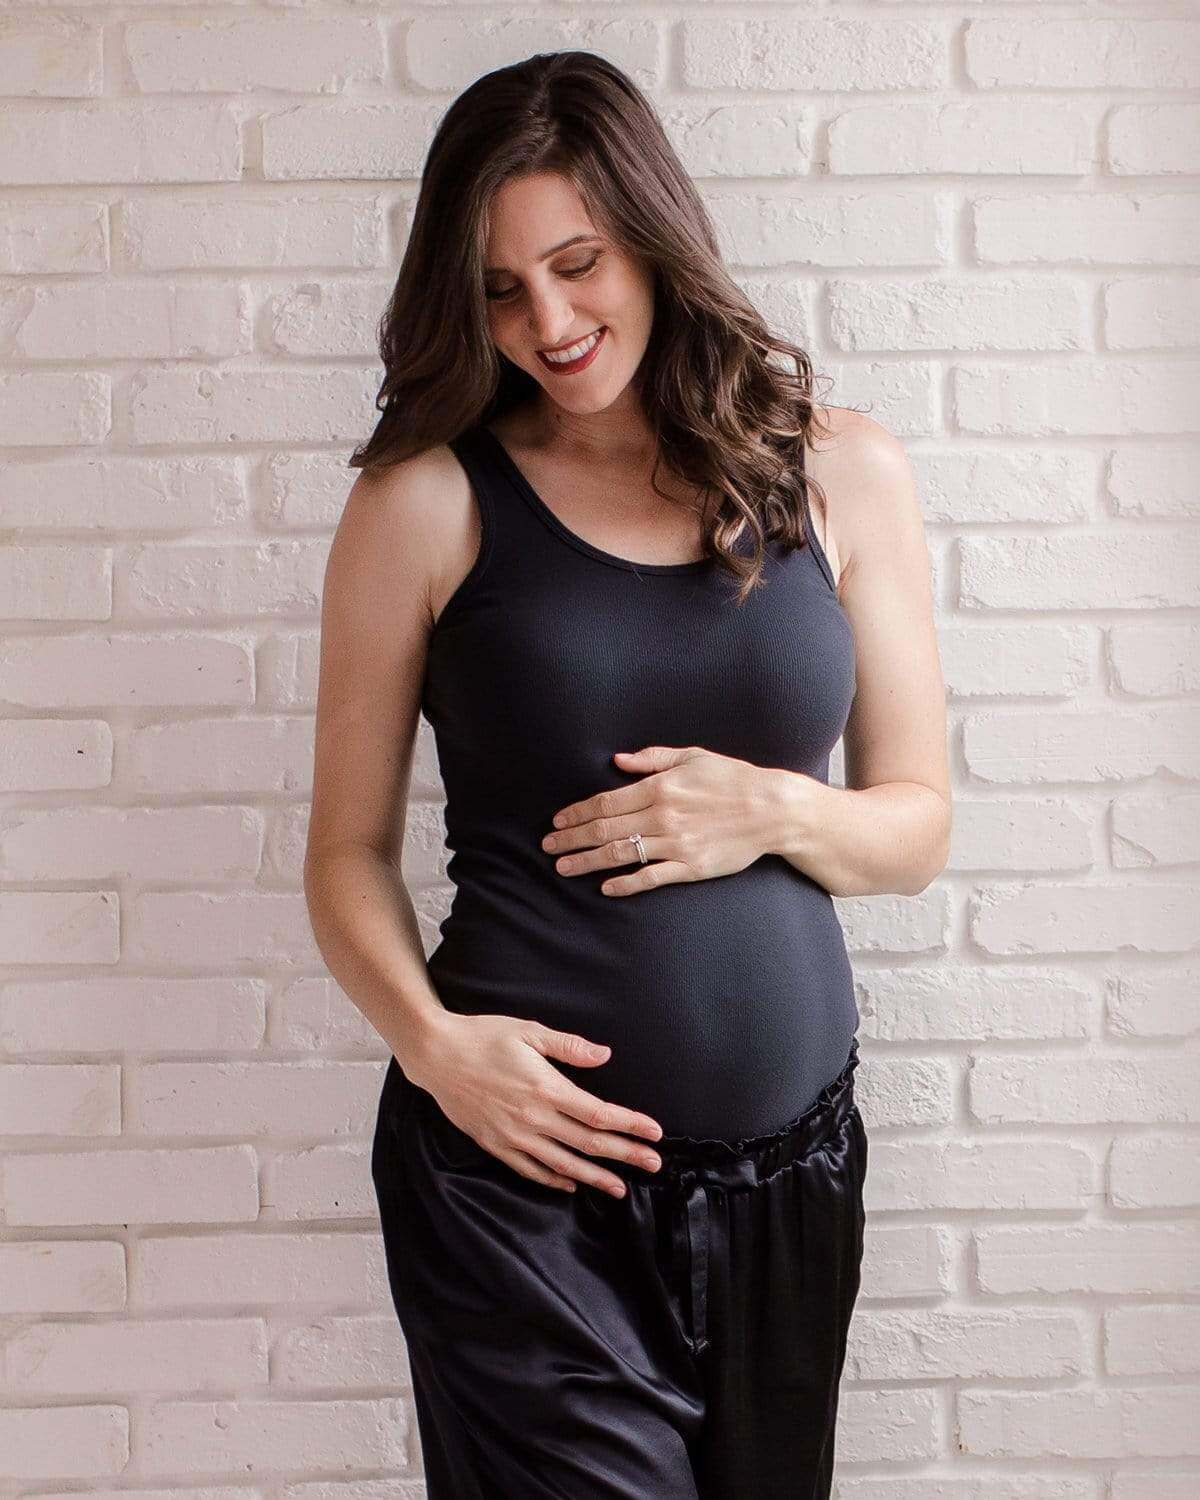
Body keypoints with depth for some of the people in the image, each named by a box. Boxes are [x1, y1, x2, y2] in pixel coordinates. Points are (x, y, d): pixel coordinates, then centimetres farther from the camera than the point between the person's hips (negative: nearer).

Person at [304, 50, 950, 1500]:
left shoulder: (842, 474, 3)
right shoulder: (427, 502, -3)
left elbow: (916, 827, 8)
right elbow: (348, 851, 1)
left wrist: (775, 811, -12)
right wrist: (428, 1039, -16)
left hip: (788, 1159, 3)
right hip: (521, 1167, -3)